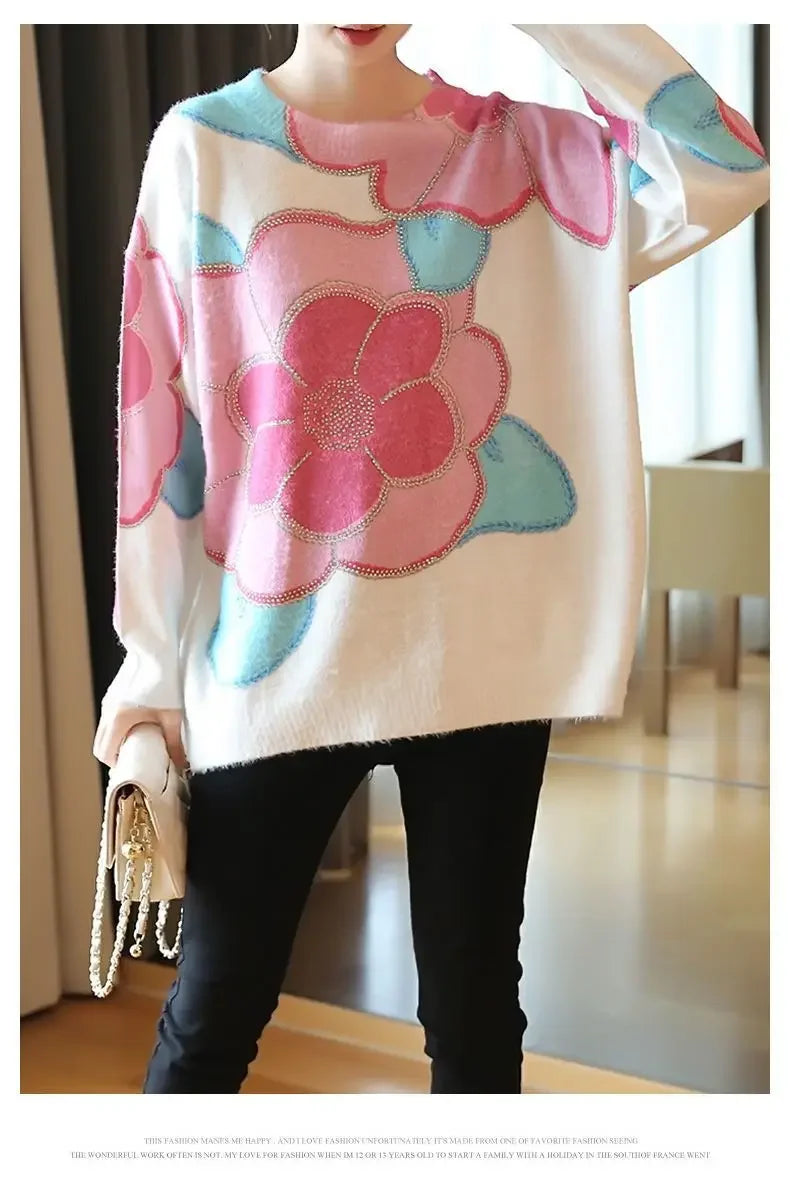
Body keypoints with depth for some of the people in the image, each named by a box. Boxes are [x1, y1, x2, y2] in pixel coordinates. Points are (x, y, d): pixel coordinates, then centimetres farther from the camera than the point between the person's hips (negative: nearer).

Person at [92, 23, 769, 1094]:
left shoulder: (512, 145, 3)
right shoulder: (203, 146, 0)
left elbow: (726, 172, -12)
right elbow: (158, 415, 0)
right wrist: (150, 666, 0)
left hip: (480, 655, 2)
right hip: (276, 658, -1)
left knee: (474, 1012, 13)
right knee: (214, 1014, 8)